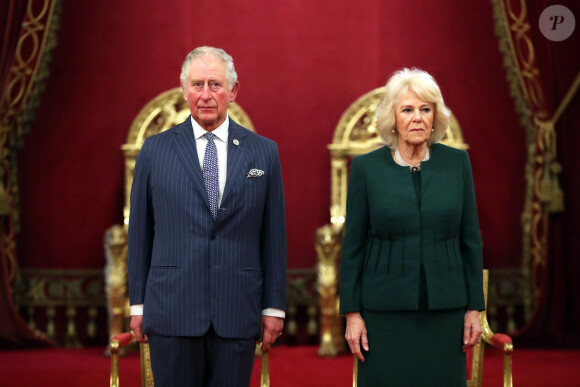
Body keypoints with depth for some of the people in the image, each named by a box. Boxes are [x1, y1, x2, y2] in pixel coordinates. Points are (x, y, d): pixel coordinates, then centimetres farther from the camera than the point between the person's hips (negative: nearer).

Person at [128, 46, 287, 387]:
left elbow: (274, 234, 6)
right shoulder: (155, 151, 5)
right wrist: (138, 304, 4)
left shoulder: (263, 152, 6)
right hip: (171, 311, 0)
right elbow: (140, 232, 7)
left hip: (238, 312, 1)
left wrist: (274, 307, 4)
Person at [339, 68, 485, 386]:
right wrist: (352, 313, -2)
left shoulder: (456, 163, 3)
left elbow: (470, 239, 6)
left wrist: (473, 308, 3)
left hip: (444, 311, 1)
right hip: (385, 311, -1)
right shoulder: (366, 167, -1)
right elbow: (353, 245, 1)